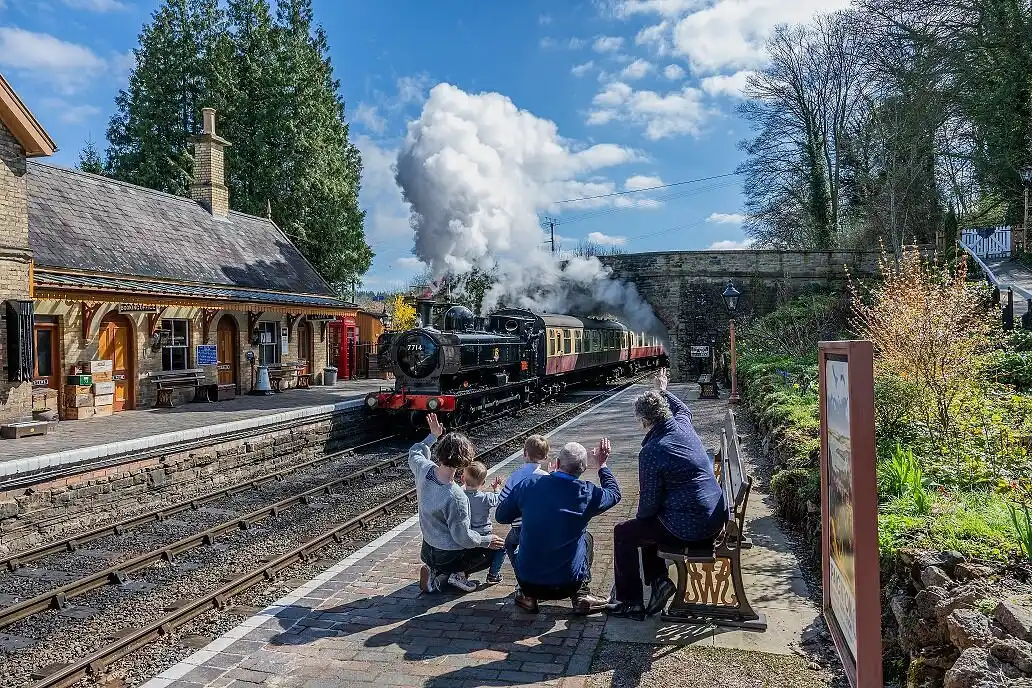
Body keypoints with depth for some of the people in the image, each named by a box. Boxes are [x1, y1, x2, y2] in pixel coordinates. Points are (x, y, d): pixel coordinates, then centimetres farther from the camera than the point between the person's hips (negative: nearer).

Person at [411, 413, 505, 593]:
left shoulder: (424, 469, -15)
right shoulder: (455, 497, -34)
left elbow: (415, 453, 11)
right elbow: (464, 538, -24)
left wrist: (433, 435, 13)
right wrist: (487, 541, -7)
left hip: (427, 550, 7)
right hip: (449, 556, -7)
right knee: (496, 548, 14)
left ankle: (436, 572, 15)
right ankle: (456, 574, 4)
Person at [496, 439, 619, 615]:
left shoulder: (529, 484, -10)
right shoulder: (587, 493, -13)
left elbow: (501, 516, 5)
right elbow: (614, 493, 11)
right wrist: (602, 465, 23)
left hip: (526, 580, 1)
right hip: (566, 585, -1)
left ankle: (527, 595, 20)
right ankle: (581, 596, 15)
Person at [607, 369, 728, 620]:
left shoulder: (651, 452, -20)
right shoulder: (683, 426, 1)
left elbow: (650, 502, -14)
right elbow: (683, 409, 29)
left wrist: (641, 516, 7)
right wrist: (663, 391, 41)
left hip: (688, 529, -9)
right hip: (715, 520, 9)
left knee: (624, 533, 7)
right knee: (645, 527, 27)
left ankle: (630, 603, 14)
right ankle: (659, 580, 20)